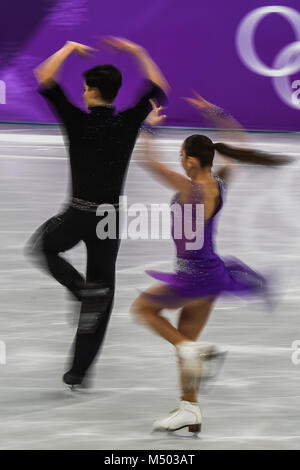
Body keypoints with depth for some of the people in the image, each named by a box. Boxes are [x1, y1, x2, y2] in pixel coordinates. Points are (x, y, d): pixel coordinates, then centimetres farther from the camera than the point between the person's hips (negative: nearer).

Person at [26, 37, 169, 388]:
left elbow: (44, 78, -6)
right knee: (101, 302, 11)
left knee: (41, 246, 27)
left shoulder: (78, 122, -10)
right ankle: (79, 370, 10)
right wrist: (135, 50, 20)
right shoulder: (128, 123, -2)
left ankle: (83, 288, 0)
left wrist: (69, 48, 6)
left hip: (78, 215, -3)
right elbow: (159, 87, 13)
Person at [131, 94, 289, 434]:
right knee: (186, 340, 15)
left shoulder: (191, 189, -24)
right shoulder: (220, 182, -2)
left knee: (142, 307, 12)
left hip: (194, 276, -8)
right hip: (211, 272, 8)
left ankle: (192, 351, -5)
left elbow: (149, 161, -25)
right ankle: (189, 410, 17)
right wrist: (212, 113, 13)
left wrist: (148, 125, -12)